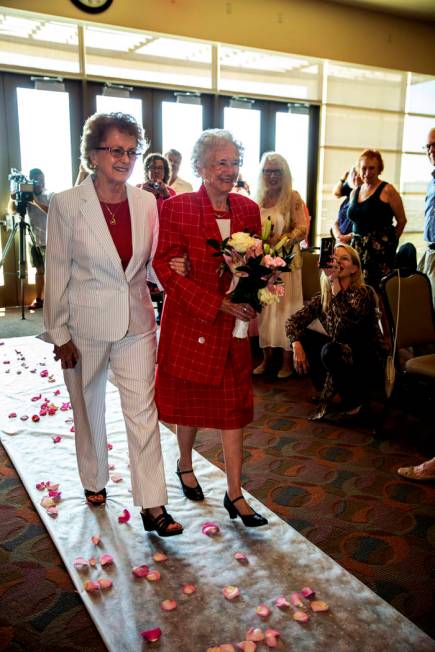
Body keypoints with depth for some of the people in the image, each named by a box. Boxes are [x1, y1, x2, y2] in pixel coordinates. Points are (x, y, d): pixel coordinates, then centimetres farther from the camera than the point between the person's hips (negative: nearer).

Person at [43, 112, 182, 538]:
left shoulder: (147, 203, -1)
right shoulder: (66, 204, -10)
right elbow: (56, 273, -8)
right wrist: (59, 334, -7)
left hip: (135, 322, 2)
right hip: (85, 325, -1)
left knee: (143, 410, 1)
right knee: (88, 409, 16)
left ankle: (152, 506, 11)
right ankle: (94, 480, 41)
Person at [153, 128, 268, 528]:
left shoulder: (247, 209, 4)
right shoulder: (177, 208, -10)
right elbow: (167, 270, -15)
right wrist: (217, 304, -20)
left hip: (234, 326, 4)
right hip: (190, 322, -3)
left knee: (234, 404, 6)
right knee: (191, 401, 13)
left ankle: (235, 494, 16)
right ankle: (185, 465, 41)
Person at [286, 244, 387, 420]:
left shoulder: (364, 293, -20)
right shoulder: (323, 297, -2)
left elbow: (343, 330, -37)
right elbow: (293, 321, -2)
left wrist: (335, 282, -39)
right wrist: (297, 346, -20)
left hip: (371, 363, -6)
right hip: (343, 353, 6)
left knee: (330, 351, -32)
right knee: (302, 336, -7)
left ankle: (355, 399, -5)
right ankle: (328, 391, 8)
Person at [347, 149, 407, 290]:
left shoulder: (387, 191, -2)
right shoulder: (354, 193, 16)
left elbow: (401, 221, 2)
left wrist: (388, 241, 9)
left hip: (379, 250, -5)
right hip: (357, 248, 5)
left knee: (376, 289, -14)